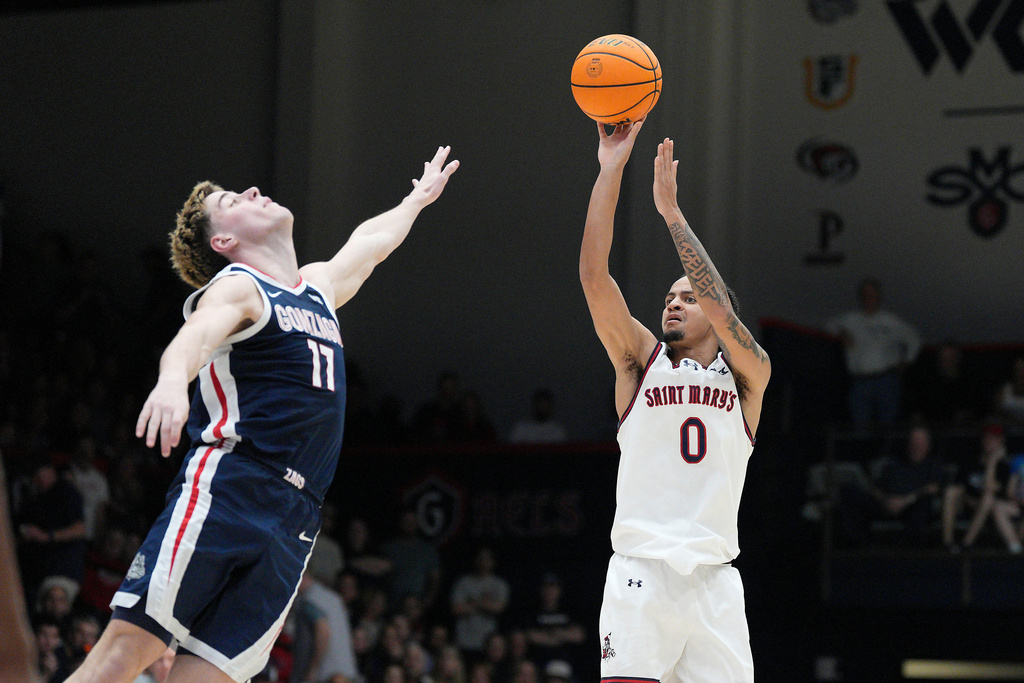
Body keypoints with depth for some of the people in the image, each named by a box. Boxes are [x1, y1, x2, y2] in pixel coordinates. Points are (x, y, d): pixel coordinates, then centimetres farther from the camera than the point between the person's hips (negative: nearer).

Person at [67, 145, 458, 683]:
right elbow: (198, 334, -21)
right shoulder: (236, 287, 1)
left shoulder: (317, 286, 26)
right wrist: (173, 377, -44)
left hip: (291, 524, 6)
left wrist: (417, 200, 66)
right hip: (224, 493, -6)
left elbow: (367, 245, 48)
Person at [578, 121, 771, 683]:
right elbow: (594, 277, 0)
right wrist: (611, 169, -5)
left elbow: (720, 309, -8)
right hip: (641, 569, -1)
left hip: (714, 579, 1)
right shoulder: (642, 360, 13)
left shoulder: (748, 374, 12)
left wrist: (671, 210, -8)